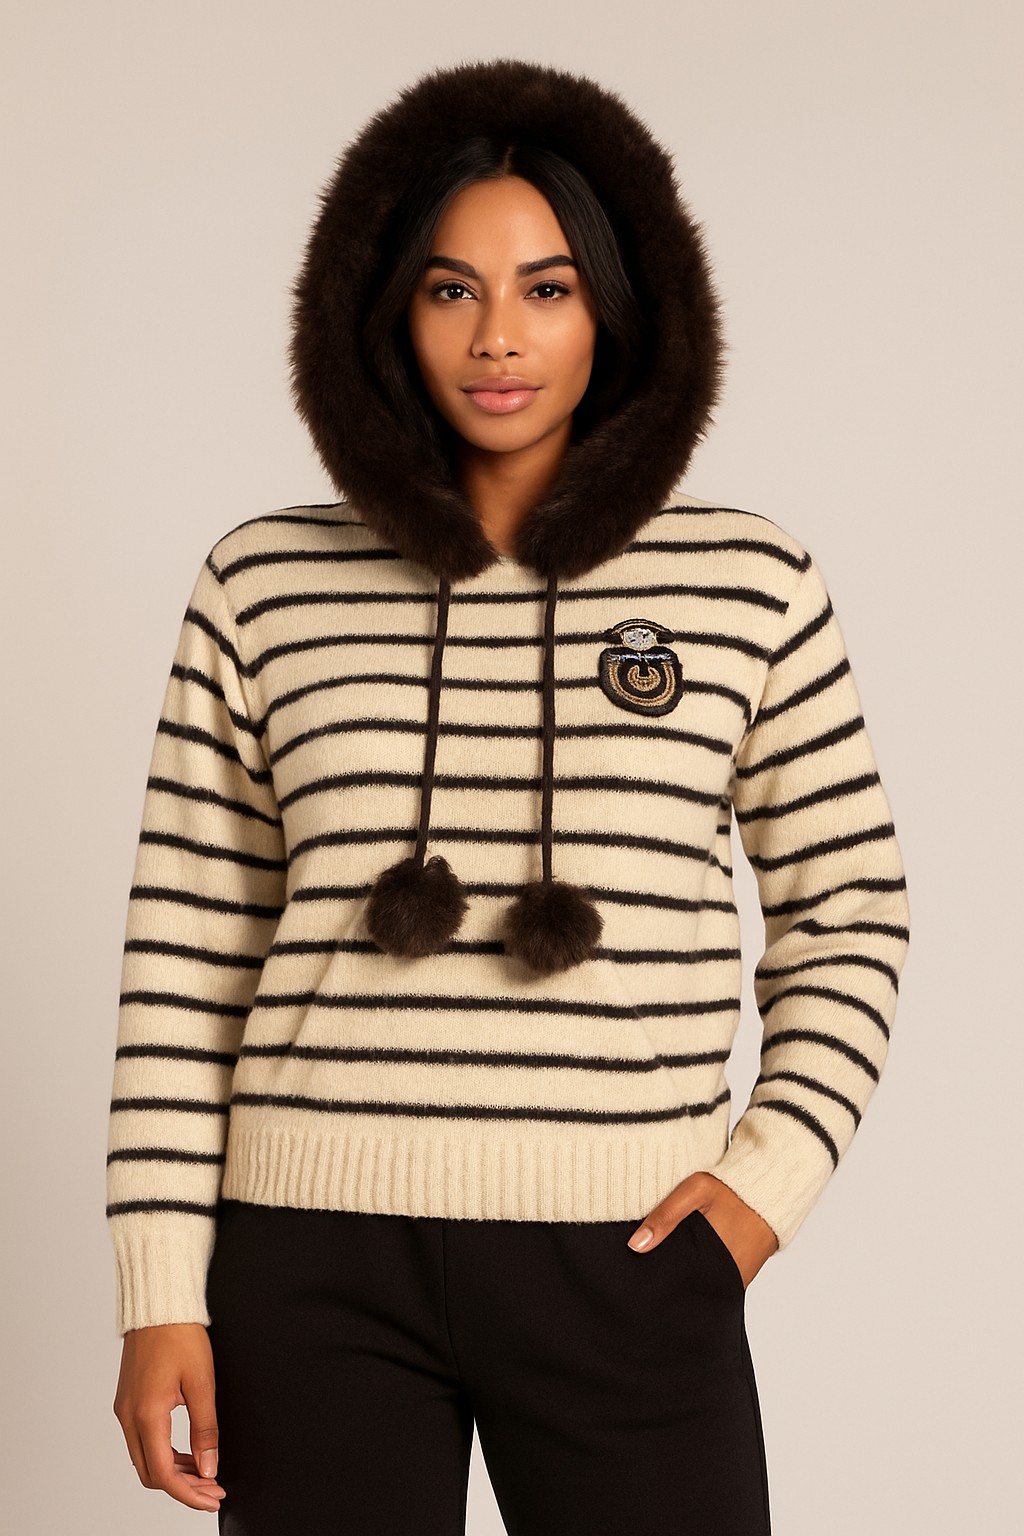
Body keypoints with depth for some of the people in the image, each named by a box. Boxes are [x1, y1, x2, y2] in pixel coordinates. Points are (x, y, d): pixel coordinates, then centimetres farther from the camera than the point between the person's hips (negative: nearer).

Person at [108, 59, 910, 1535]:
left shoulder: (748, 586, 4)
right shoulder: (265, 588, 4)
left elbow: (848, 912, 11)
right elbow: (186, 959, 5)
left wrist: (773, 1174, -1)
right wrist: (161, 1297, 1)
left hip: (626, 1262, 0)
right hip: (322, 1261, 1)